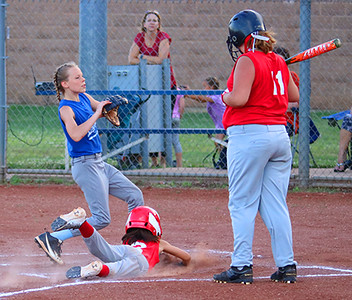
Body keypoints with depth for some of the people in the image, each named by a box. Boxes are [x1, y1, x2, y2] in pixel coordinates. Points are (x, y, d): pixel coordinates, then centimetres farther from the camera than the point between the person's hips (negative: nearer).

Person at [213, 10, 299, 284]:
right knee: (275, 205, 9)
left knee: (242, 204, -3)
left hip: (249, 135, -7)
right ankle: (287, 265, 8)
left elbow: (239, 98, -21)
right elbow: (294, 96, 23)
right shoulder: (278, 62, 12)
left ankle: (242, 266, -5)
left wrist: (225, 96, -1)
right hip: (280, 135, 7)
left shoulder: (247, 61, -10)